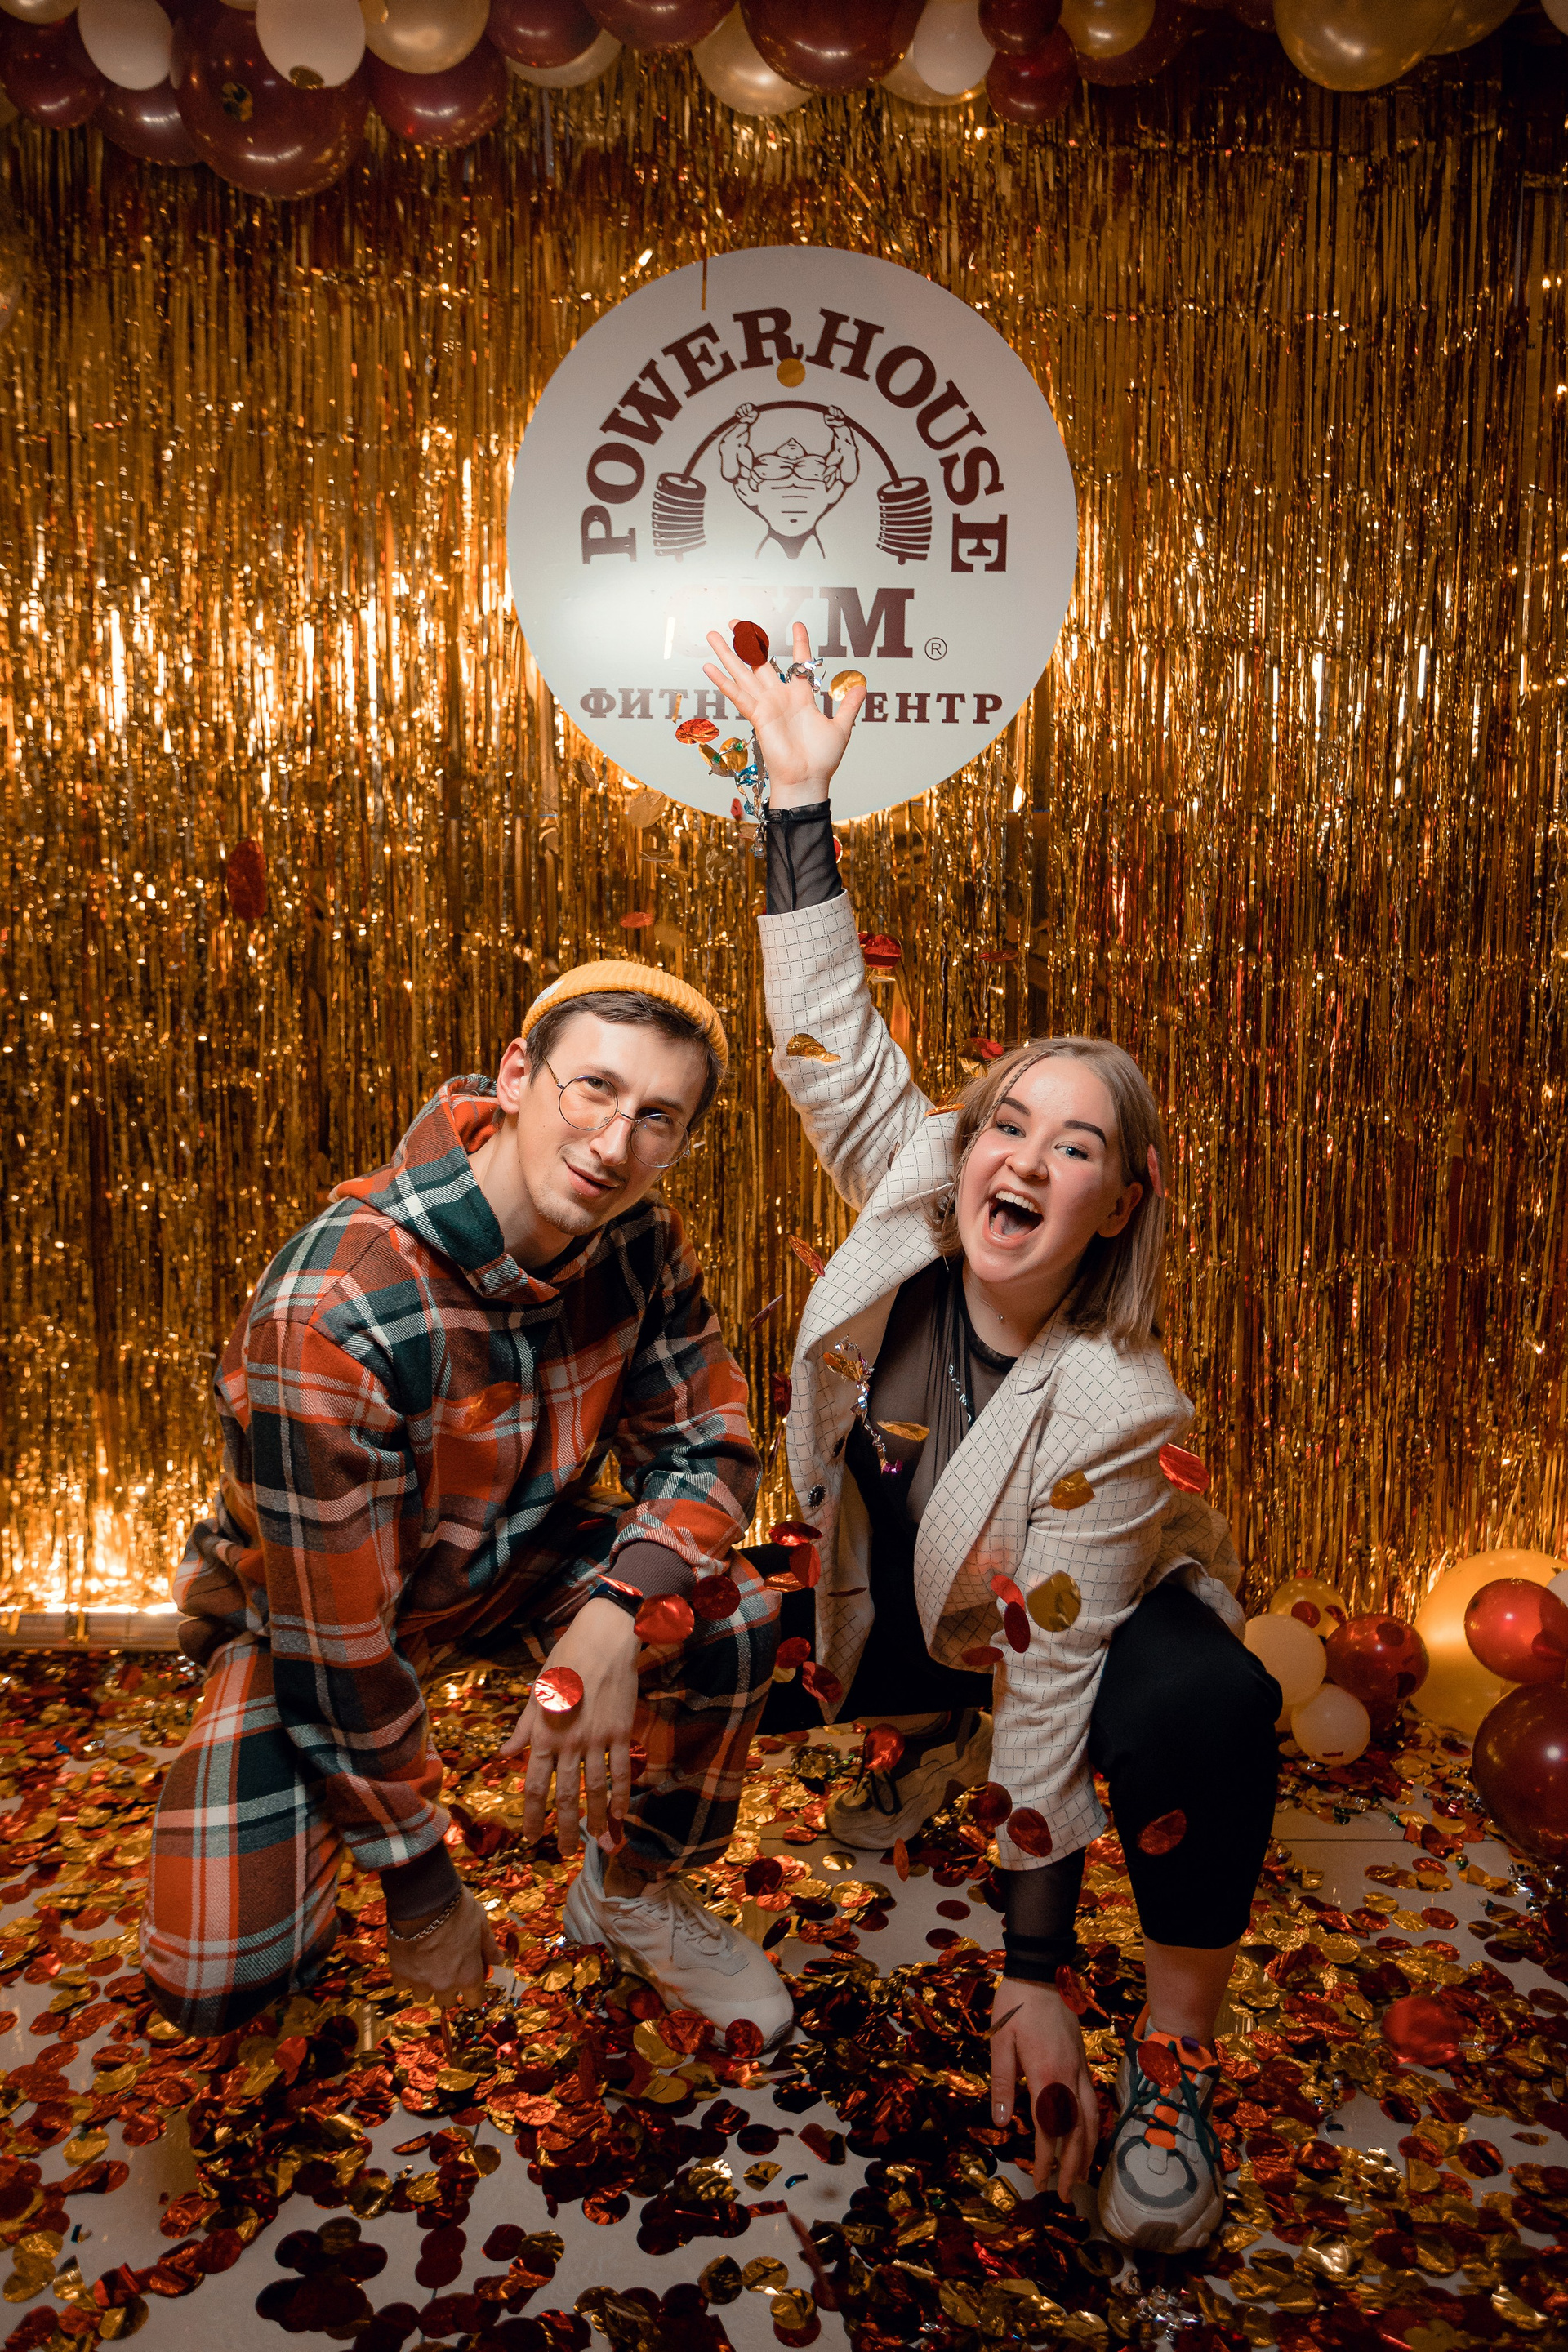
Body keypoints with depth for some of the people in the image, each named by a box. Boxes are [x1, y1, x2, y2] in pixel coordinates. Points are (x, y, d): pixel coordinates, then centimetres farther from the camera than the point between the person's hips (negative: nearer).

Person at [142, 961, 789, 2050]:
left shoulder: (642, 1244, -17)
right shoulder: (331, 1312, -35)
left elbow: (707, 1446, -10)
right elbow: (336, 1631, -28)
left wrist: (615, 1616, -33)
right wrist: (422, 1892, -17)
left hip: (521, 1561, 4)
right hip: (305, 1608, -4)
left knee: (738, 1620, -21)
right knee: (217, 1981, -17)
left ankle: (632, 1891, 7)